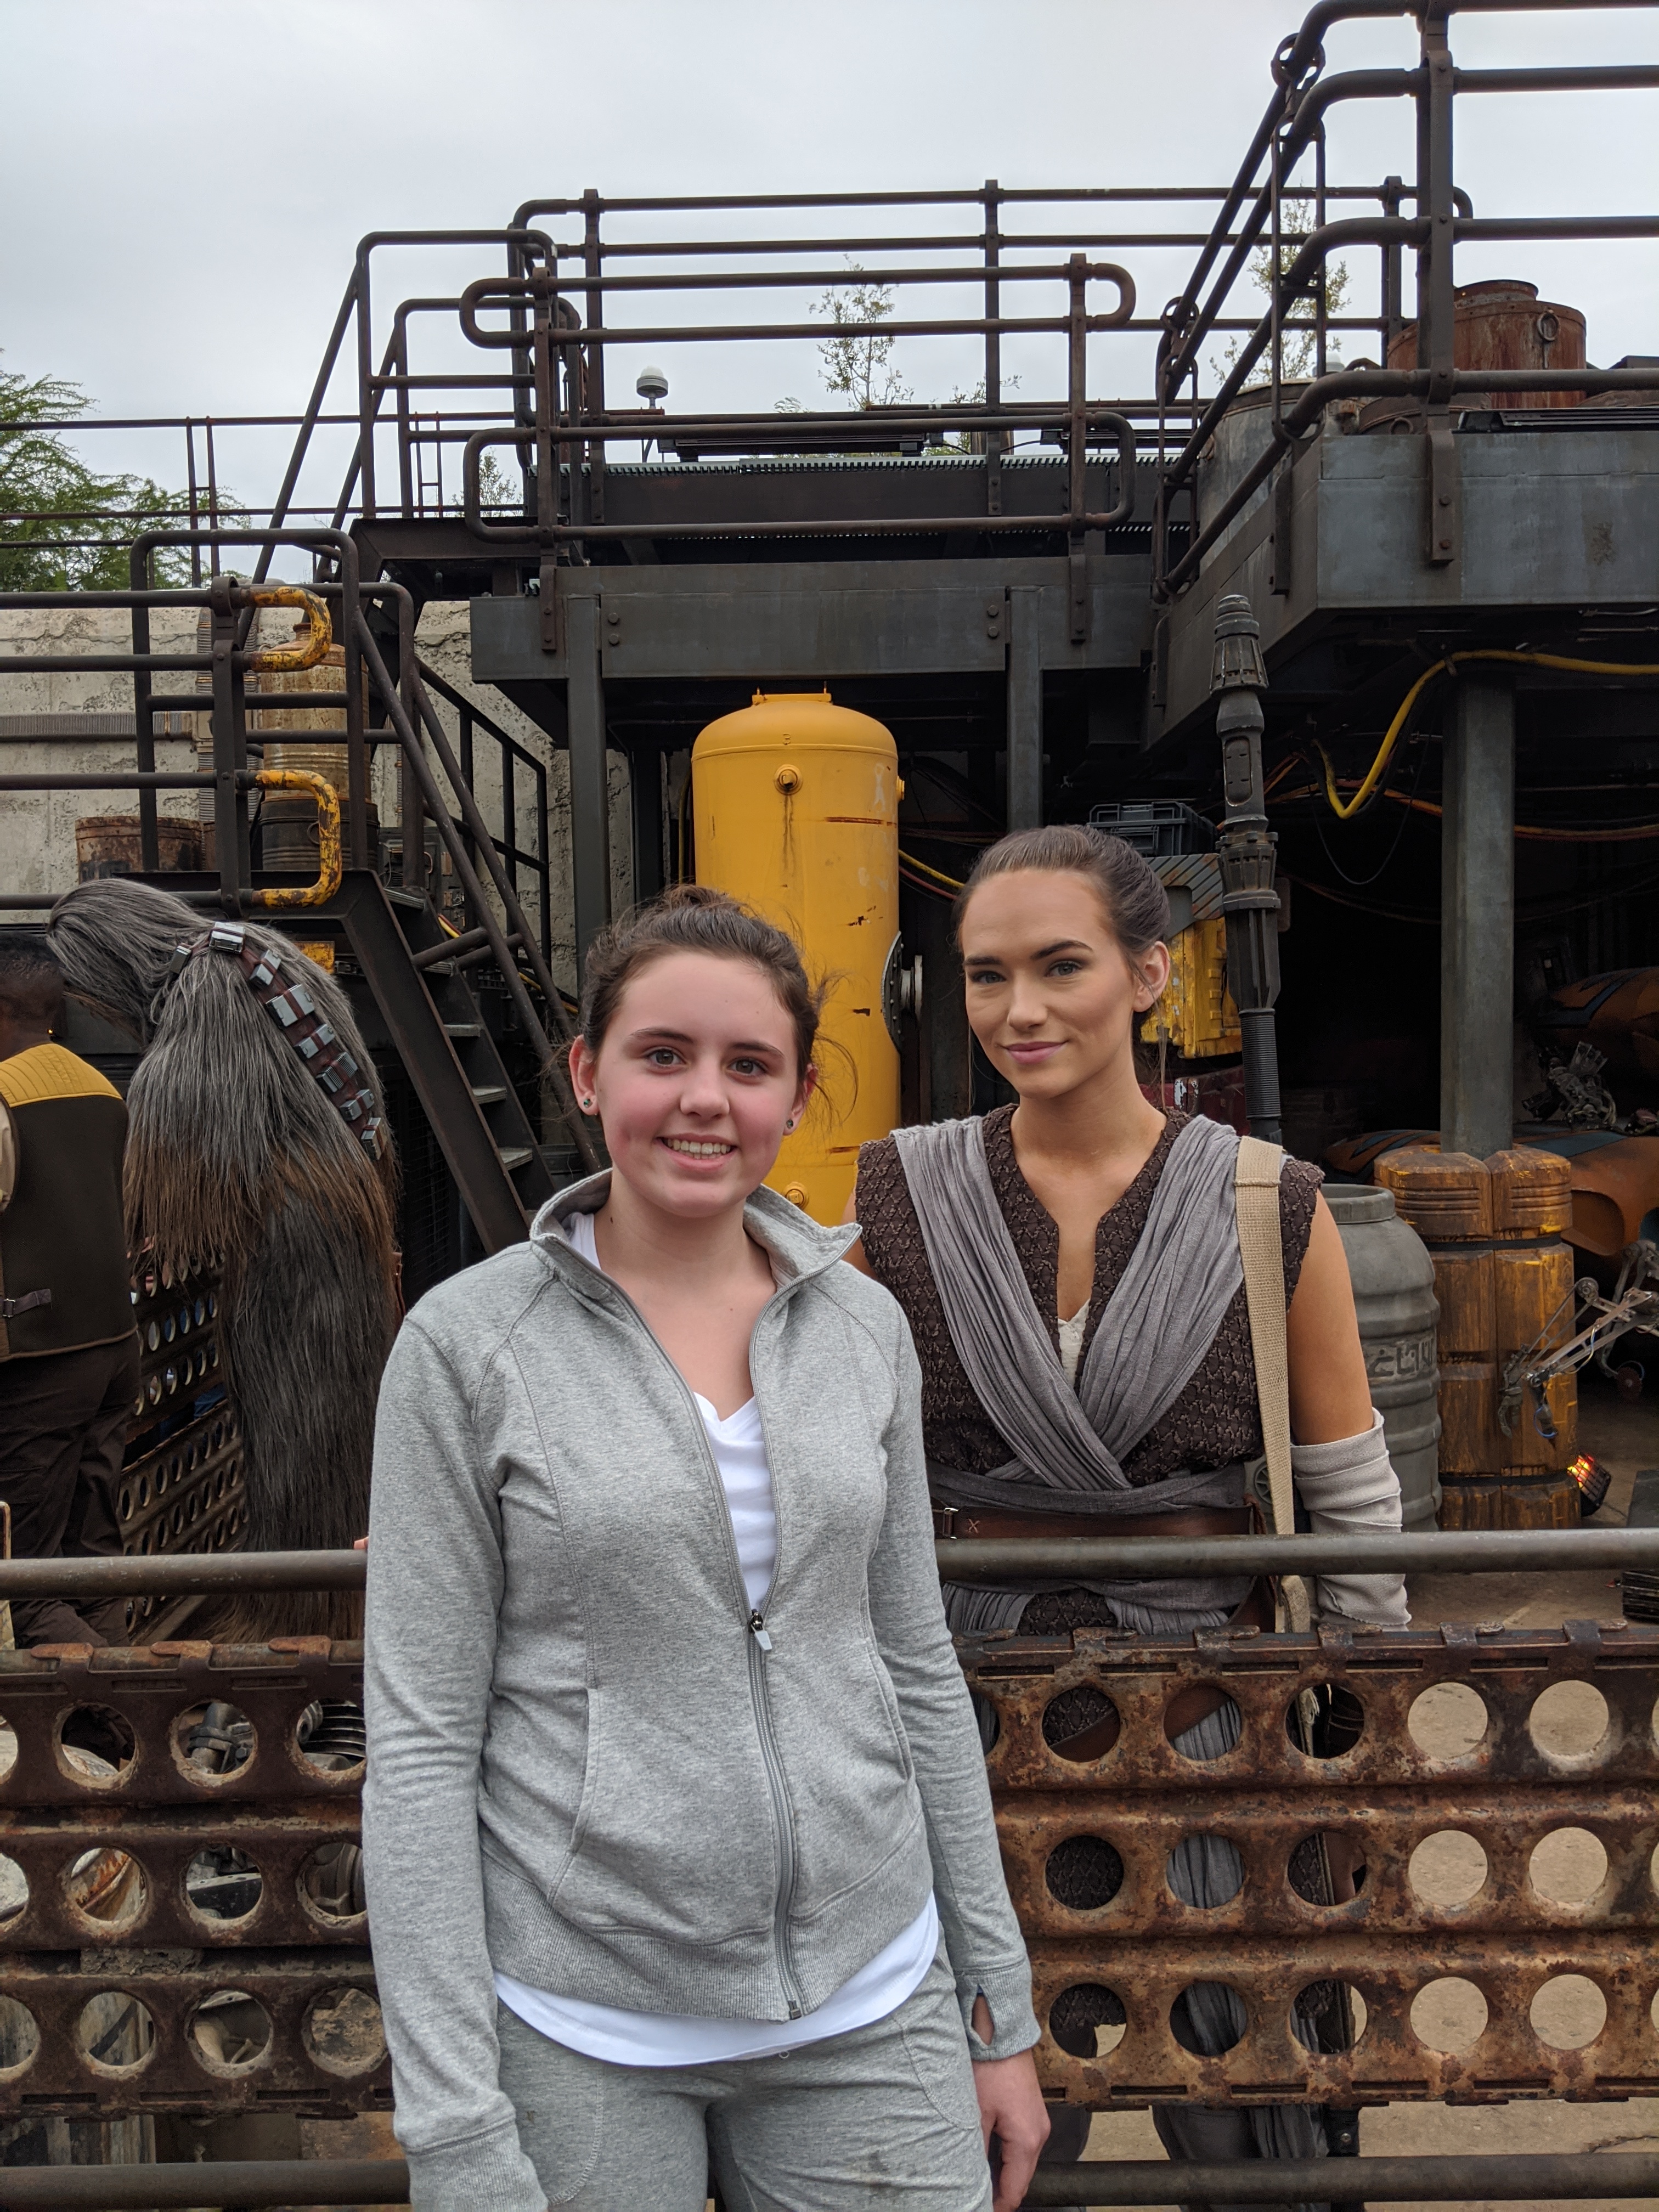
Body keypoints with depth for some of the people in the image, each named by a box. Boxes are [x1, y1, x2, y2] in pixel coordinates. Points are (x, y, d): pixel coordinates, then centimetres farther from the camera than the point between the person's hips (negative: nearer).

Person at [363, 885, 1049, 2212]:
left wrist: (1003, 2006, 9)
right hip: (582, 2025, -2)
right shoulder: (468, 1344, -10)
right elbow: (421, 1739, -9)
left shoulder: (863, 1328, 0)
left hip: (868, 1998, 3)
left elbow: (920, 1670, 6)